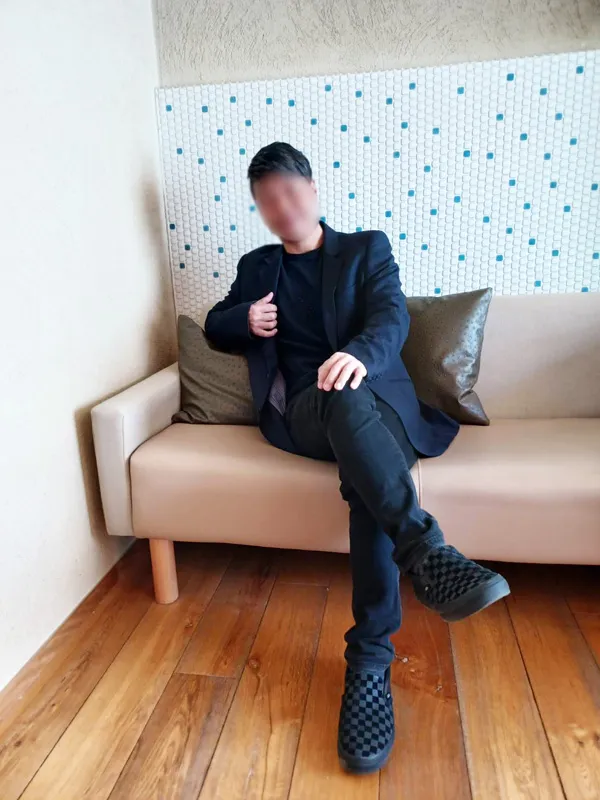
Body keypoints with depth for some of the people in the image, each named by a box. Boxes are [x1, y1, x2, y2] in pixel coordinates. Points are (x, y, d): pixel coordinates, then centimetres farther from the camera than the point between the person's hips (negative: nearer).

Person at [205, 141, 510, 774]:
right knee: (348, 404, -37)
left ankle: (370, 660, -31)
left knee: (368, 477, -34)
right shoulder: (257, 267, 22)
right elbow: (215, 325, 29)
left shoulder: (367, 247, 14)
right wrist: (244, 319, 2)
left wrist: (359, 354, -29)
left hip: (375, 394, 0)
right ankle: (427, 552, -48)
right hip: (300, 412, 0)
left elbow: (391, 317, -4)